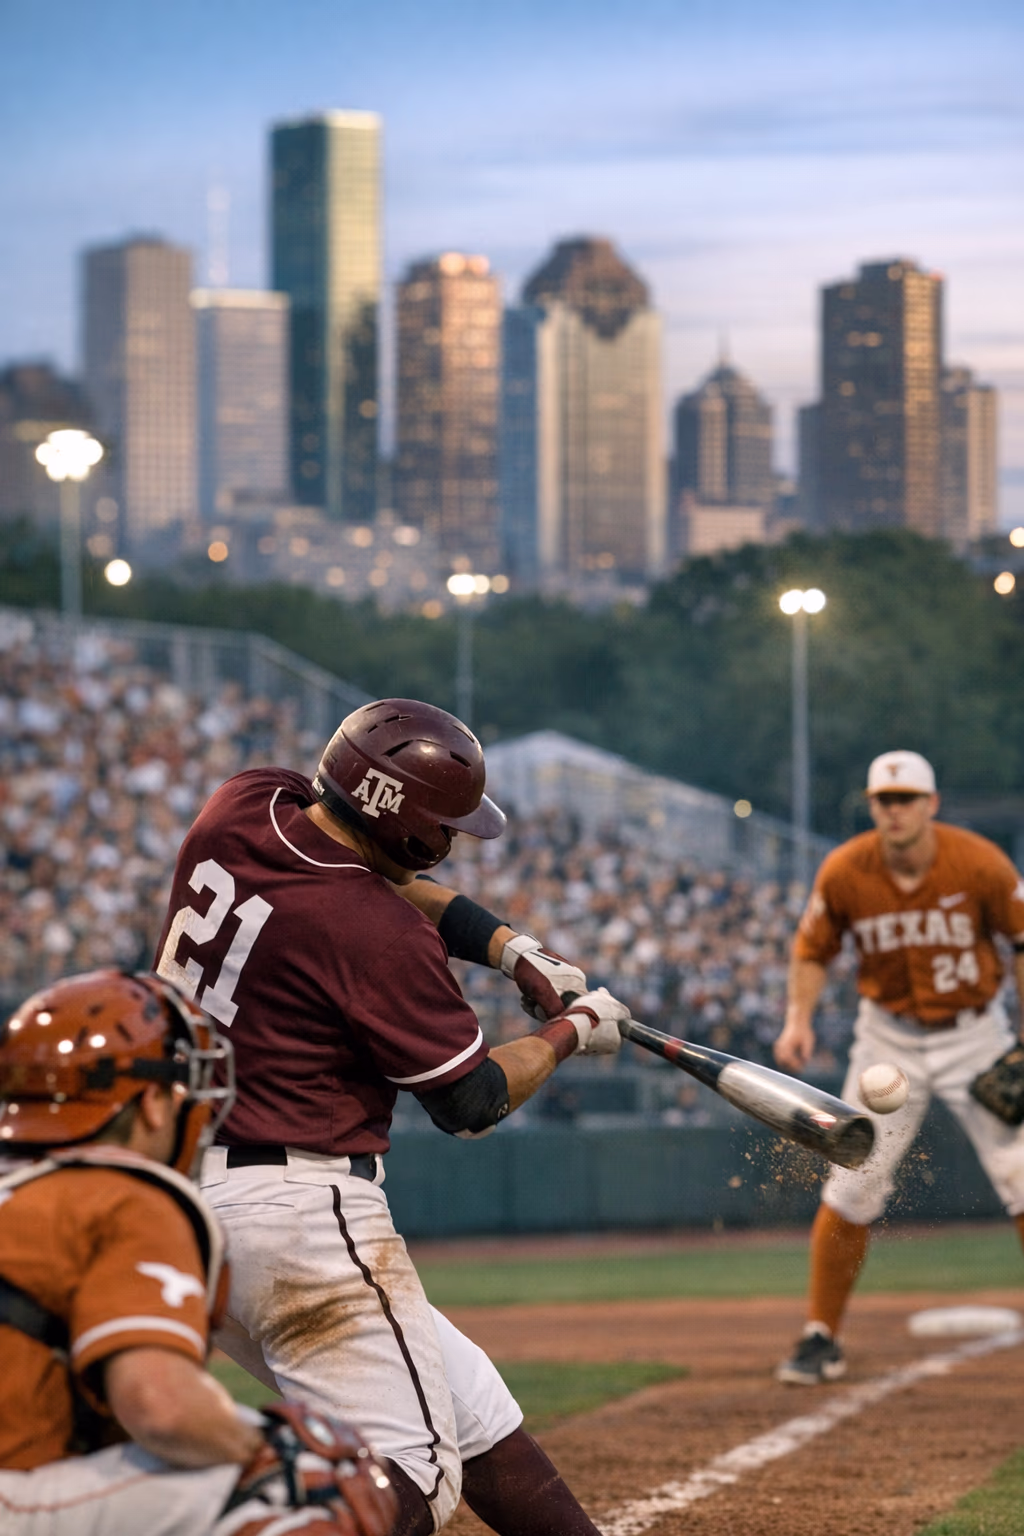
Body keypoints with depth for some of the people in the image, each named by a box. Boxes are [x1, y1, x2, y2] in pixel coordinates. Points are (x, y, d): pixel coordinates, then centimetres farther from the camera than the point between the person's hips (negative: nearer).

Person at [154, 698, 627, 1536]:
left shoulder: (243, 806, 3)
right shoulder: (381, 935, -18)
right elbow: (472, 1101, -6)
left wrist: (510, 946, 14)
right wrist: (570, 1032, 12)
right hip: (303, 1209, -10)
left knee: (467, 1405, 14)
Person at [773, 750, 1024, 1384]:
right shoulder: (843, 873, -13)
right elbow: (813, 950, 3)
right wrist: (799, 1018, -13)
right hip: (889, 1039, 1)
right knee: (851, 1188, -2)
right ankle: (822, 1338, 9)